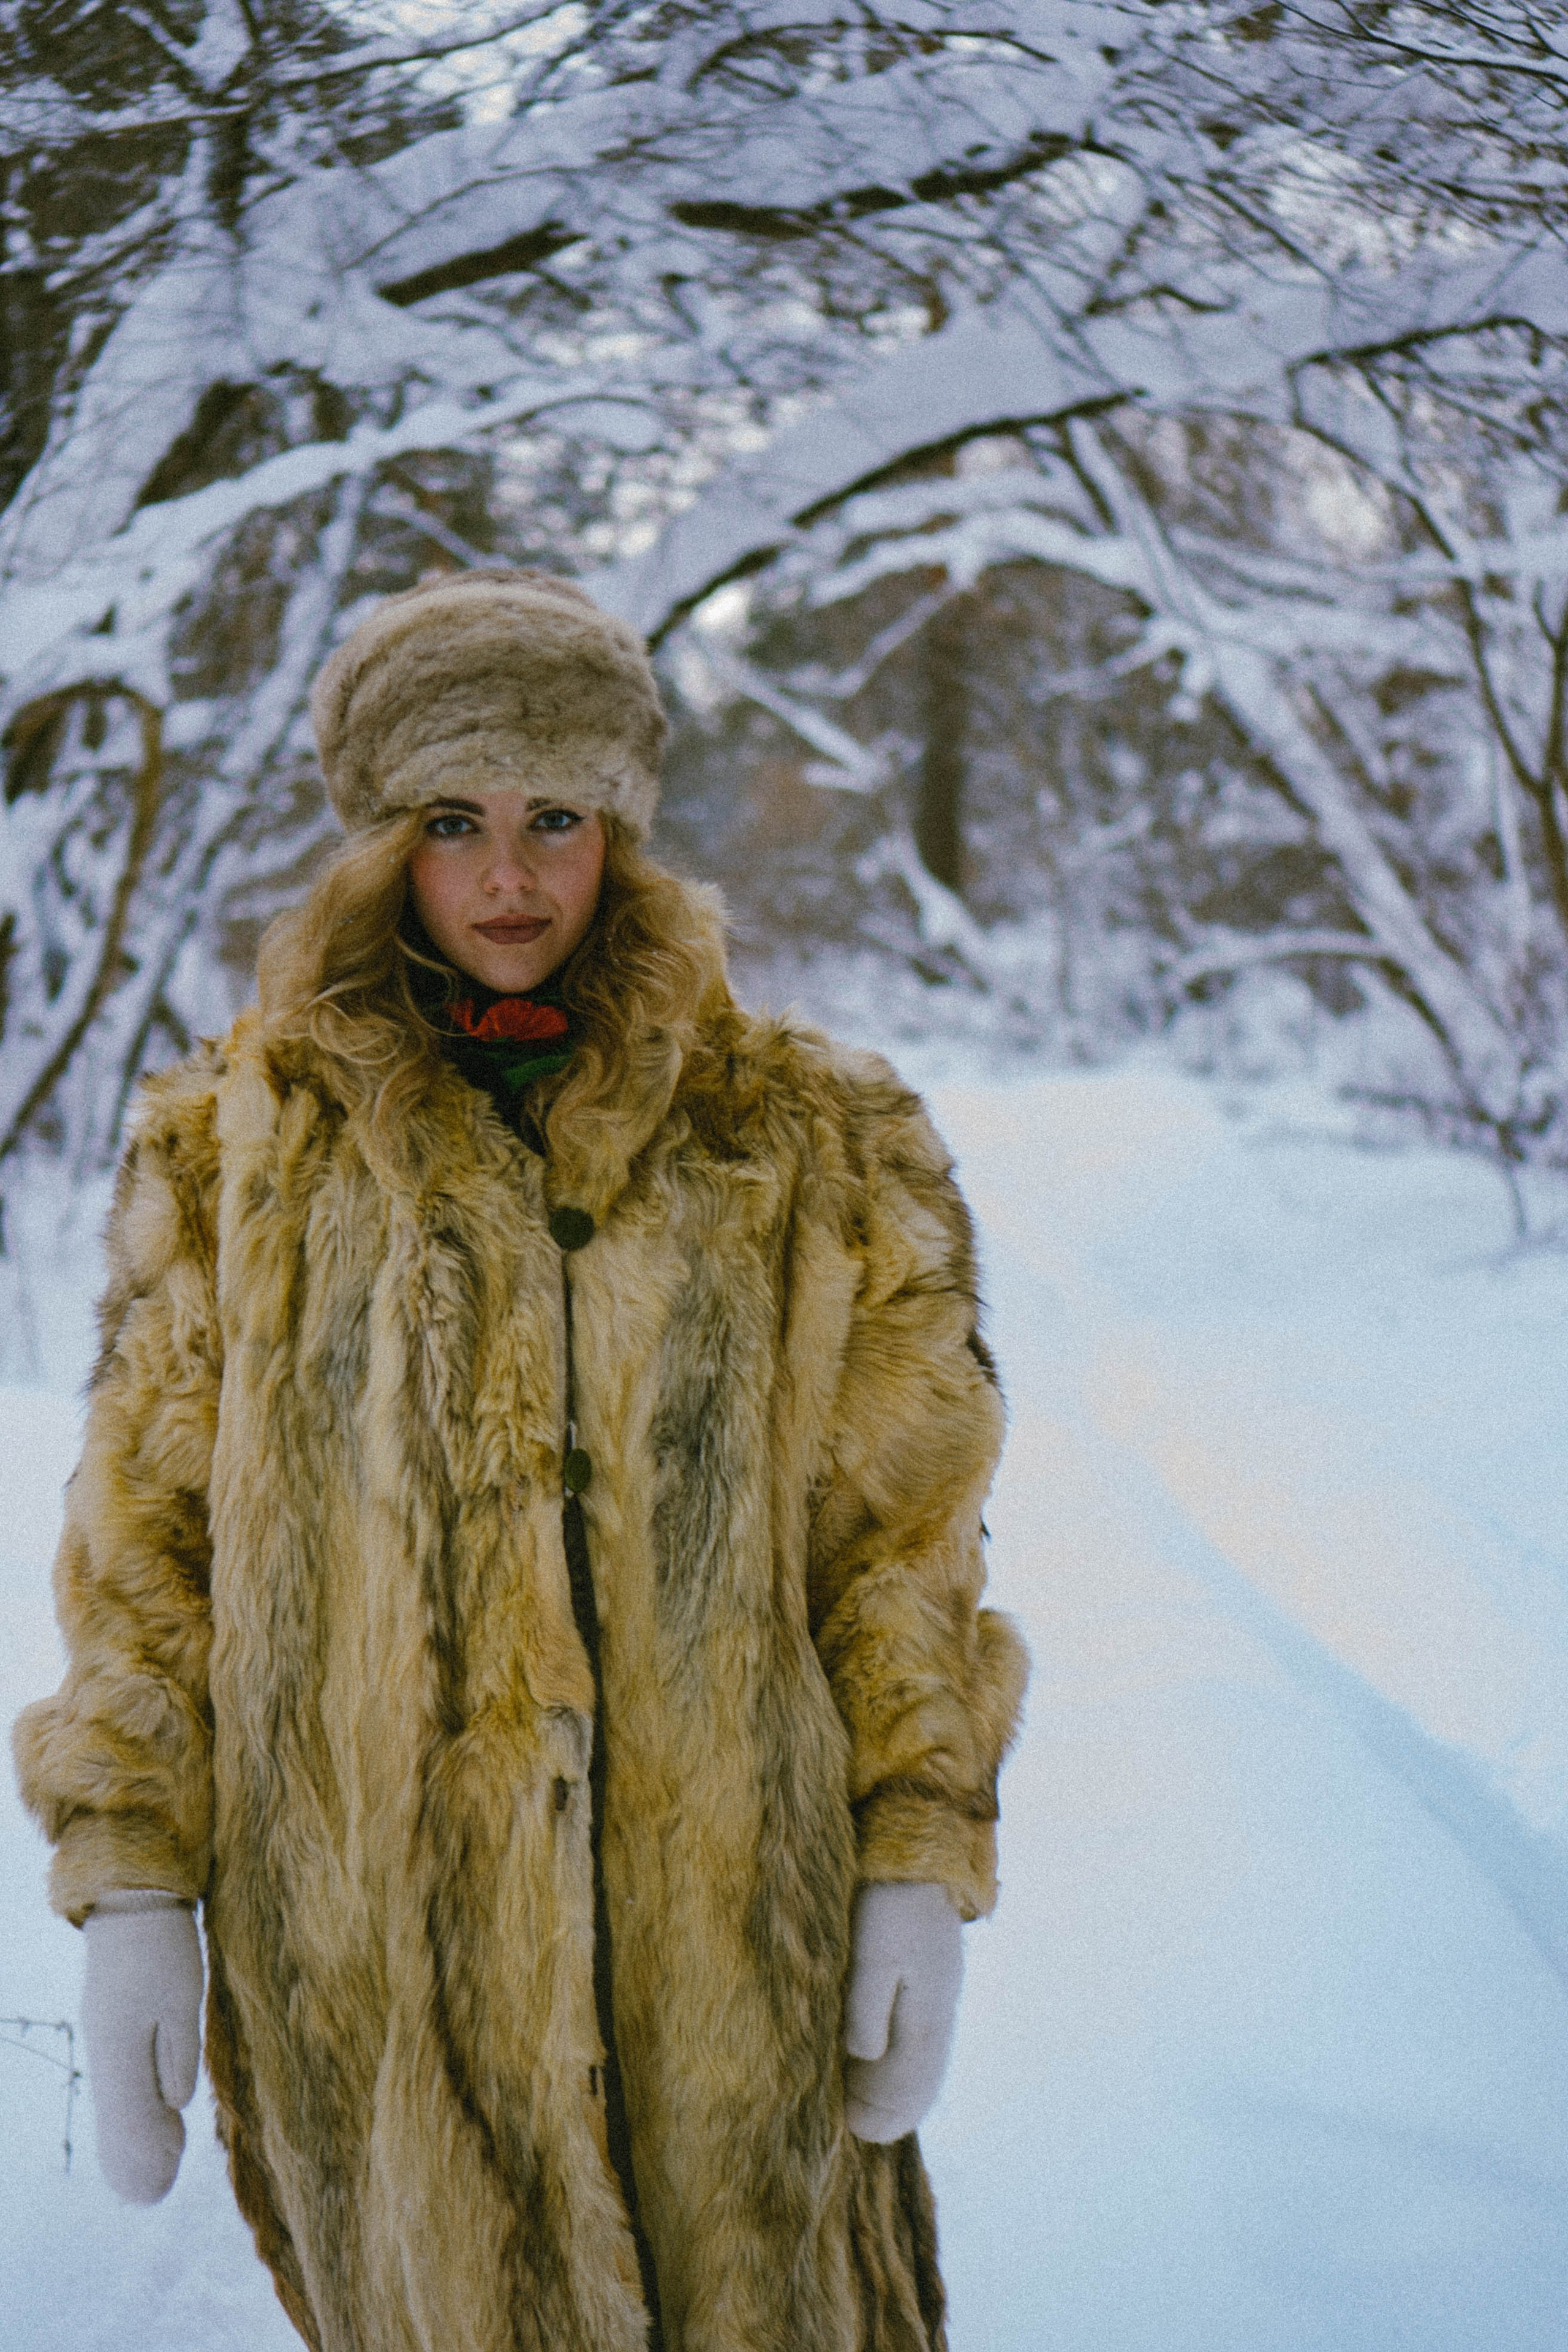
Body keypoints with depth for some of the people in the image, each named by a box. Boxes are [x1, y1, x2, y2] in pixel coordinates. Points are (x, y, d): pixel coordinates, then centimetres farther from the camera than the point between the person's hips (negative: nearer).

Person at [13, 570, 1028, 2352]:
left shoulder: (807, 1153, 3)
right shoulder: (233, 1152, 3)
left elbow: (896, 1536, 4)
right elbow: (145, 1538, 4)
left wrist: (922, 1862, -2)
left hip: (717, 1920, 0)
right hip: (370, 1947, 0)